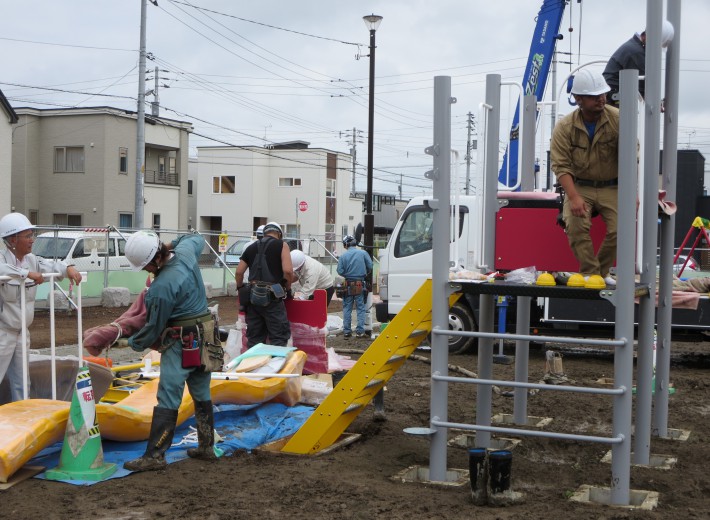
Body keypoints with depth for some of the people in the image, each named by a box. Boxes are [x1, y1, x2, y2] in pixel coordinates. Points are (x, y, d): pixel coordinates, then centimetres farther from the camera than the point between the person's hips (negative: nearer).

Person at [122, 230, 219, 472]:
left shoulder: (162, 287, -25)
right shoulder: (185, 251, -3)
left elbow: (155, 327, -12)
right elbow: (197, 238, 24)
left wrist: (133, 343, 5)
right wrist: (171, 244, 17)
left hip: (181, 345, -9)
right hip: (204, 337, 9)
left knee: (168, 400, -6)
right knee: (202, 395, 16)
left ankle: (155, 455, -5)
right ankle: (207, 447, 24)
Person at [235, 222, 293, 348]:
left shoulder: (251, 247, 16)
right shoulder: (281, 245, 2)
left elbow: (239, 272, 12)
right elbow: (288, 270, -10)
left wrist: (240, 289, 25)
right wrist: (288, 288, 5)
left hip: (253, 296, 5)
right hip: (272, 297, -5)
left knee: (254, 339, 12)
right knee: (279, 337, -1)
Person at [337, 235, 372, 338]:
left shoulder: (343, 256, -4)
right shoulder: (363, 253, -4)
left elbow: (340, 271, -6)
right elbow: (370, 266, -1)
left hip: (348, 284, 0)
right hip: (360, 284, 0)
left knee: (347, 309, 10)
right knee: (360, 308, 6)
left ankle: (346, 331, 11)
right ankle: (360, 331, 2)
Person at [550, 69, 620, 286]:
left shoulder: (618, 119, -11)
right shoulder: (564, 127, -11)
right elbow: (561, 165, -16)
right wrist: (573, 197, -28)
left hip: (612, 187, 1)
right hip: (579, 186, 0)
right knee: (575, 224, -25)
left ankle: (602, 271, 8)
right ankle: (590, 274, -9)